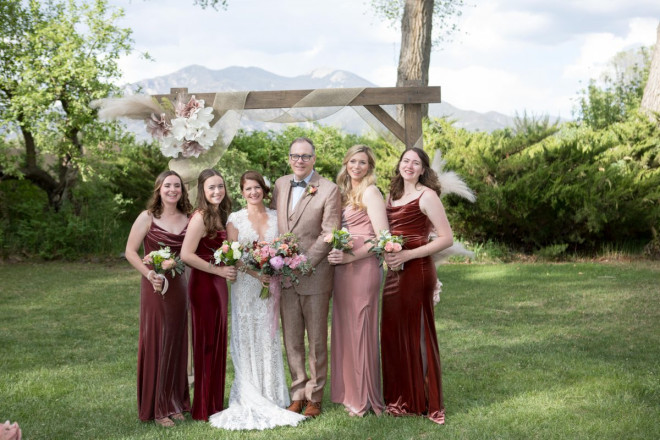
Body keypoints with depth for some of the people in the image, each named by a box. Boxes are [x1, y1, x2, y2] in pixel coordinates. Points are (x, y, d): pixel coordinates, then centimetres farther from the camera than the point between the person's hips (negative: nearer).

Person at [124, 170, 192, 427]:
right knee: (155, 343, 2)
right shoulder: (147, 218, -6)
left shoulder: (187, 220, 4)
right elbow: (130, 252, -8)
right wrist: (149, 273, -20)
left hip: (179, 287, 4)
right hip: (154, 287, -4)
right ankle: (157, 408, 13)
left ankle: (175, 403, 24)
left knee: (176, 344, 11)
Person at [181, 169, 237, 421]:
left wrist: (229, 268, 4)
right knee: (206, 345, -1)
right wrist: (218, 270, -18)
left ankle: (215, 403, 24)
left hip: (218, 284, 9)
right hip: (204, 284, -9)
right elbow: (186, 255, -22)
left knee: (217, 343, 14)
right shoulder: (201, 217, -15)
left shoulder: (220, 215, 12)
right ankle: (204, 409, 10)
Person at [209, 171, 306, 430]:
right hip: (245, 287, -2)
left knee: (268, 339, 6)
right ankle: (250, 401, 5)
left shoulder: (276, 217, 9)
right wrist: (256, 273, -16)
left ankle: (271, 396, 14)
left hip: (271, 284, 2)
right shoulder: (235, 219, 1)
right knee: (247, 339, -1)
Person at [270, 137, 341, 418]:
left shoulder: (329, 190, -6)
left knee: (316, 341, 4)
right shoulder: (280, 185, 10)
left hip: (315, 275, -4)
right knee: (292, 339, 10)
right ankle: (297, 395, 20)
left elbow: (329, 234, -10)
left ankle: (314, 397, 14)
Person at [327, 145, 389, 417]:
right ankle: (350, 392, 19)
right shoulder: (344, 193, 17)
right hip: (342, 268, 8)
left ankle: (364, 398, 8)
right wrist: (336, 255, 3)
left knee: (360, 329, -2)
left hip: (362, 268, -8)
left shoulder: (370, 193, -7)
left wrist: (351, 256, -19)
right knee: (344, 328, 9)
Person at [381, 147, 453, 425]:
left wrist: (408, 255, -18)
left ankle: (425, 403, 12)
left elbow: (446, 238, -13)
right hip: (394, 272, 7)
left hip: (416, 271, -7)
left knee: (416, 334, 0)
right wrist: (385, 251, -1)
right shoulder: (393, 196, 13)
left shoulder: (427, 195, -8)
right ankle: (400, 398, 21)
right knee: (393, 334, 9)